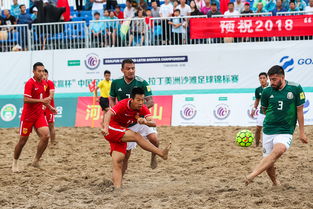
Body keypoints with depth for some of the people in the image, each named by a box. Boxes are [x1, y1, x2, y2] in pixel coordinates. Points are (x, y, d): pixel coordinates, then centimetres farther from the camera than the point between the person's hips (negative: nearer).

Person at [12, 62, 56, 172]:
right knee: (23, 140, 4)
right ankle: (15, 163, 23)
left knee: (46, 136, -15)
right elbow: (26, 99, -24)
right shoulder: (30, 83, -15)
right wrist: (42, 100, -28)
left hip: (39, 115, 6)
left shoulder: (44, 83, 8)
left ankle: (36, 161, 1)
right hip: (28, 116, -5)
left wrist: (49, 107, 15)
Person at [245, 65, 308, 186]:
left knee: (279, 150, -33)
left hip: (285, 131, -3)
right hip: (268, 130, 3)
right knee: (268, 164, 1)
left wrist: (301, 132, 5)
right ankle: (275, 183, 30)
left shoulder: (295, 89, -4)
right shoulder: (267, 91, 1)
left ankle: (252, 175, -40)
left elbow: (299, 111, 3)